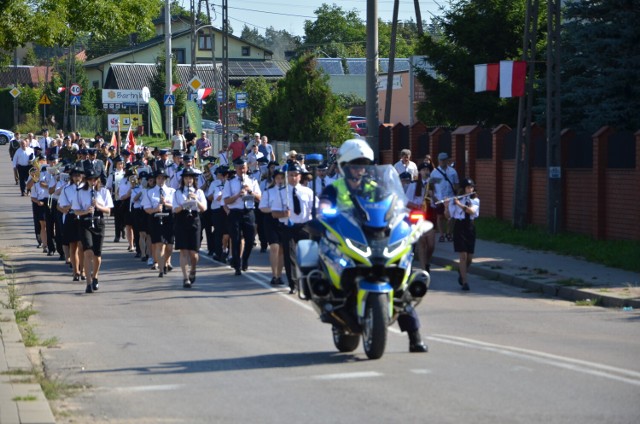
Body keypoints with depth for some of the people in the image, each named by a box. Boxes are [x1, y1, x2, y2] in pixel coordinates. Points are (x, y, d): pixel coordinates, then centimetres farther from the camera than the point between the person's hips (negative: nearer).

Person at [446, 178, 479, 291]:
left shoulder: (475, 200, 4)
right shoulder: (455, 199, -1)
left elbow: (472, 211, -15)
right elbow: (448, 215, -1)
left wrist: (460, 204, -24)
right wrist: (446, 206, -20)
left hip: (470, 228, 3)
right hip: (459, 228, -3)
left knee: (469, 258, 6)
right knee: (463, 255, -10)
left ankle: (461, 272, 36)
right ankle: (464, 282, -7)